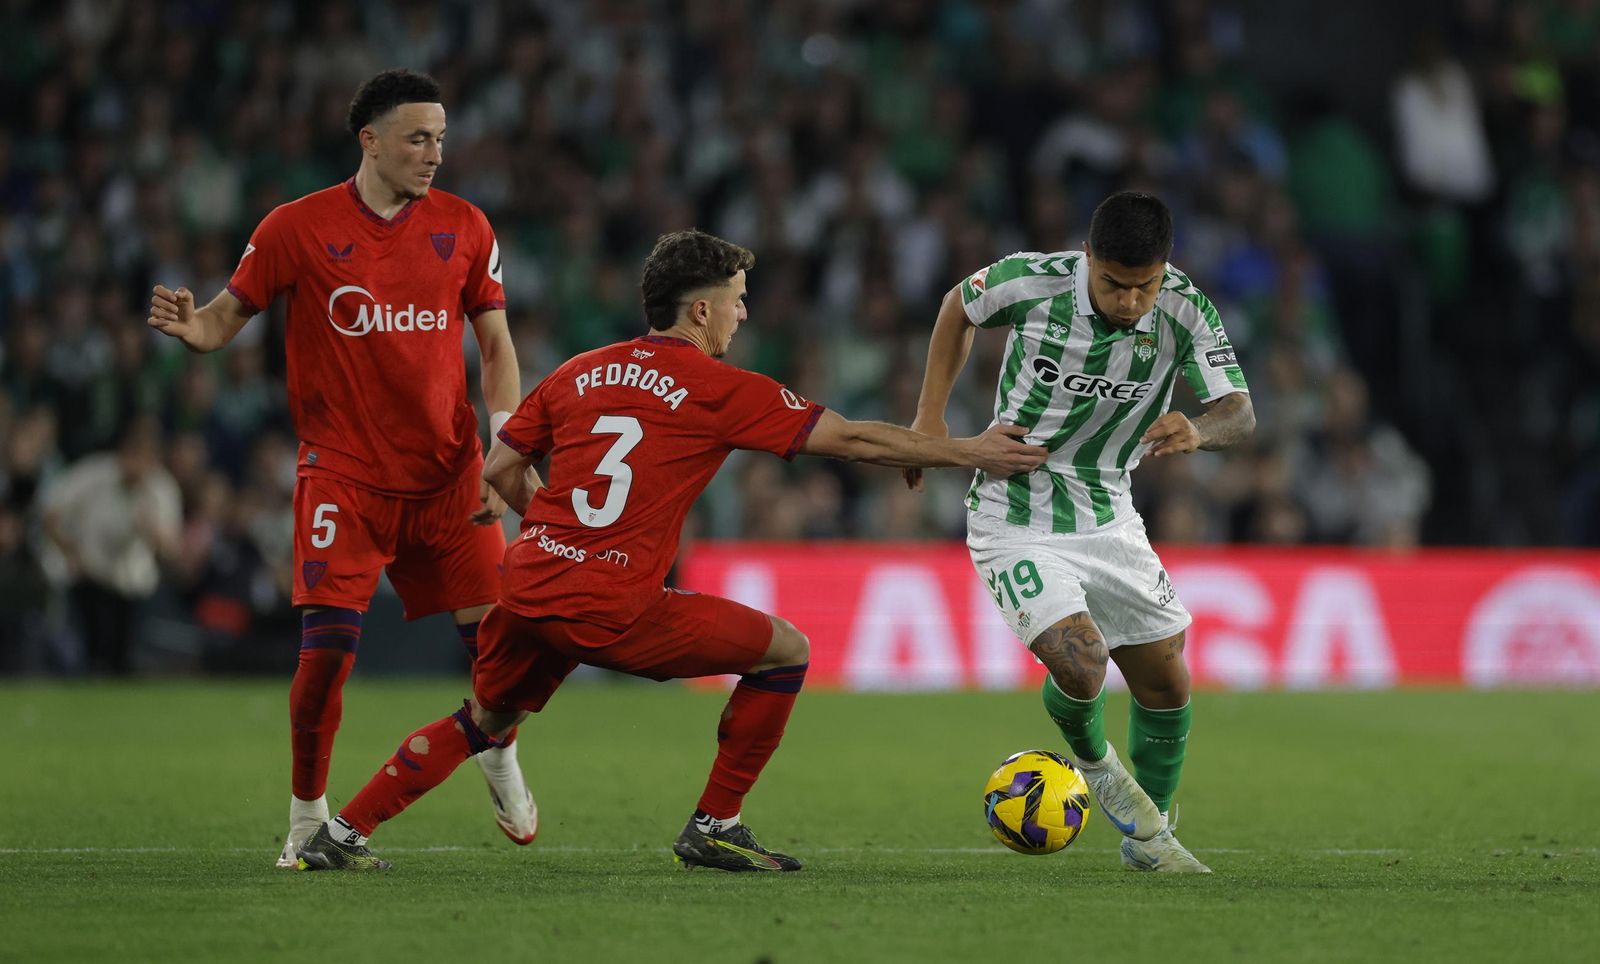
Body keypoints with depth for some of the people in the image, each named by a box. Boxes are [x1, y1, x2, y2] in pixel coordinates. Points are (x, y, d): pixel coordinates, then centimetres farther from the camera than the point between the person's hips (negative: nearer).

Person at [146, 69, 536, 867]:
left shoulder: (464, 227, 3)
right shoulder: (297, 229, -5)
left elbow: (496, 346, 8)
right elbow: (228, 316, 1)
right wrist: (189, 325, -23)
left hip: (447, 472, 3)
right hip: (343, 473, -2)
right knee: (328, 645, -14)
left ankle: (500, 764, 30)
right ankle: (307, 818, 5)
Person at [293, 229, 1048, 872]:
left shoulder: (577, 374, 14)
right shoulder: (721, 390, -1)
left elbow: (499, 471, 16)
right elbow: (850, 439, 2)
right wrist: (966, 453, 10)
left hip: (528, 588, 6)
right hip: (614, 613, -6)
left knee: (484, 722, 29)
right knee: (785, 651, 7)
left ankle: (343, 833, 24)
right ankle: (713, 828, 13)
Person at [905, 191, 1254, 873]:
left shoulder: (1185, 310, -15)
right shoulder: (1031, 281, -20)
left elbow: (1240, 414, -19)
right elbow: (960, 306, 2)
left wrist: (1198, 430, -42)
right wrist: (930, 419, 1)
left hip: (1108, 518, 4)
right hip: (1016, 521, -4)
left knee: (1166, 683, 8)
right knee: (1079, 665, -22)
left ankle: (1148, 837, 32)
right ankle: (1093, 761, 13)